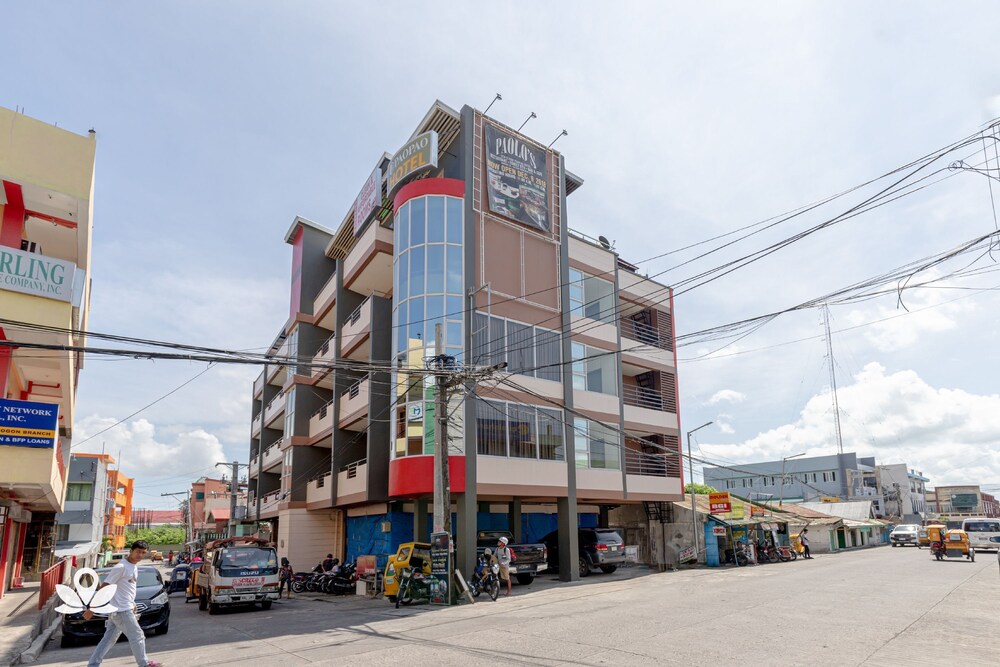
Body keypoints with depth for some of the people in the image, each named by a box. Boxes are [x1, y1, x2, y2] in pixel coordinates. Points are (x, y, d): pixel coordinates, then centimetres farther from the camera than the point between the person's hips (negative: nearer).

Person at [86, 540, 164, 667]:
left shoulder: (135, 567, 12)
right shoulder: (121, 567, -17)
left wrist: (132, 606, 22)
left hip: (120, 610, 9)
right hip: (121, 610, -9)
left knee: (109, 639, 13)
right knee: (137, 636, 0)